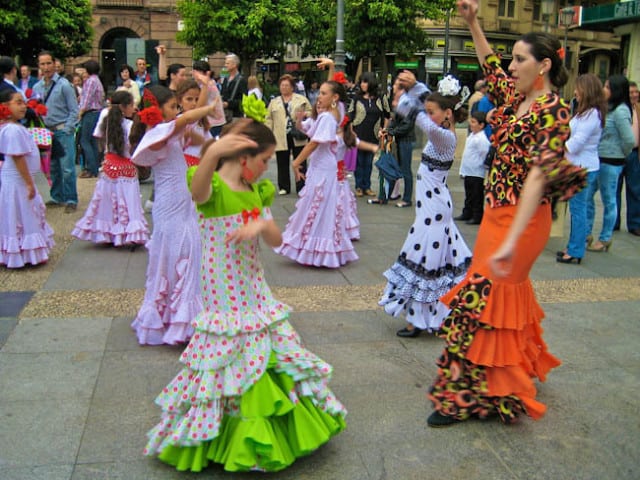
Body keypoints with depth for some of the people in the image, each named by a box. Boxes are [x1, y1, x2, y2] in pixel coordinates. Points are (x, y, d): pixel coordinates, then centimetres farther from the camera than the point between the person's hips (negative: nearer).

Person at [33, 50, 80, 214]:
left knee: (67, 168, -7)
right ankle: (57, 198, 22)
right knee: (53, 168, 11)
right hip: (46, 132, 5)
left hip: (63, 131, -5)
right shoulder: (37, 87, 10)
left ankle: (71, 200, 0)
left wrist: (66, 130, -12)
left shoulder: (63, 85, -6)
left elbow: (74, 110, -7)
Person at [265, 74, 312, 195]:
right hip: (281, 138, 1)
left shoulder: (301, 99, 8)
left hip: (297, 136, -1)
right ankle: (284, 187, 17)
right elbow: (269, 120, 10)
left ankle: (301, 188, 7)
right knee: (282, 164, 6)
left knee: (300, 163, 1)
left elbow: (310, 111, 8)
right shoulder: (274, 102, 12)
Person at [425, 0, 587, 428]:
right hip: (497, 211, 8)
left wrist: (512, 240, -35)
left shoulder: (553, 112, -18)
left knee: (481, 299, -3)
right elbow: (489, 64, 26)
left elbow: (538, 174, -28)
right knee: (507, 292, 17)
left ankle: (464, 395, 9)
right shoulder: (515, 96, 7)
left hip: (521, 217, -8)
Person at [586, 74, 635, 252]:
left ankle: (605, 239, 14)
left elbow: (630, 140, -19)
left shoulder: (620, 111, -16)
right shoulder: (609, 108, 11)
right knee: (586, 196, 12)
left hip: (611, 162, -9)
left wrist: (622, 155, -4)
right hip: (598, 159, 9)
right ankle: (586, 234, 24)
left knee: (608, 201, 3)